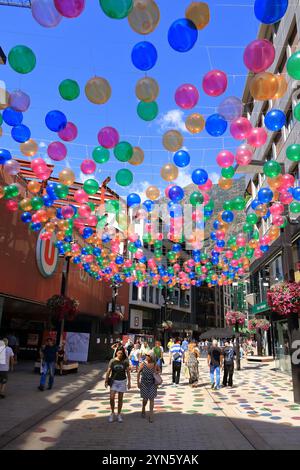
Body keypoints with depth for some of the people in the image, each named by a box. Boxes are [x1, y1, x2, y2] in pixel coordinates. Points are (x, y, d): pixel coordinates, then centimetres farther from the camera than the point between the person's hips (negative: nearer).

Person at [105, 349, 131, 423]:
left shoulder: (125, 361, -6)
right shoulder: (112, 361, -7)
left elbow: (128, 372, 0)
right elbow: (108, 371, -3)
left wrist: (129, 382, 1)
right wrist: (106, 381, -6)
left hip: (122, 381, 0)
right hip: (114, 381, 0)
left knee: (120, 399, 8)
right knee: (112, 398, -8)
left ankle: (119, 415, 23)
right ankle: (112, 413, 14)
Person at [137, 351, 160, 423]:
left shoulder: (155, 365, -9)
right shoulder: (143, 364, -13)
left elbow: (159, 370, 11)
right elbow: (139, 373, -3)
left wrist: (157, 372, -11)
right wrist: (138, 382, -2)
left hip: (152, 384, 0)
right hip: (144, 384, 0)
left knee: (151, 399, 0)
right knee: (145, 398, 10)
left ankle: (151, 415, 11)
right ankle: (143, 410, 40)